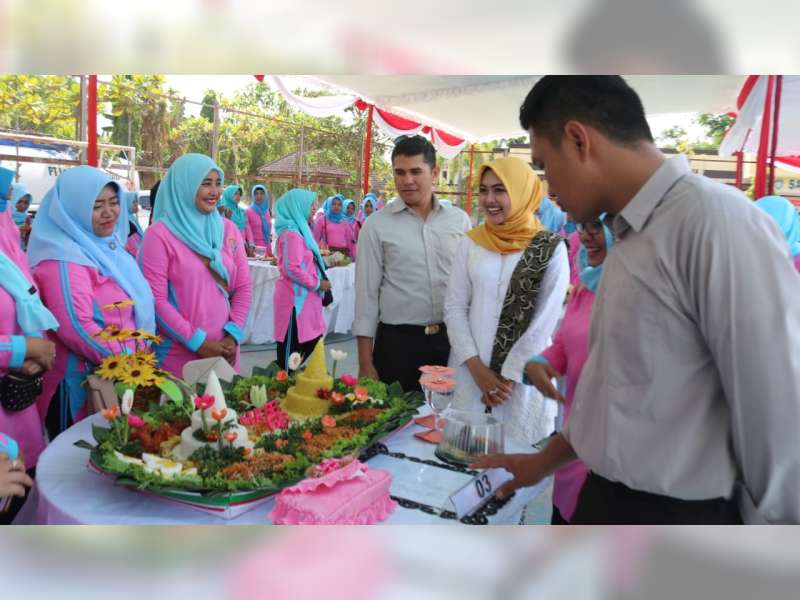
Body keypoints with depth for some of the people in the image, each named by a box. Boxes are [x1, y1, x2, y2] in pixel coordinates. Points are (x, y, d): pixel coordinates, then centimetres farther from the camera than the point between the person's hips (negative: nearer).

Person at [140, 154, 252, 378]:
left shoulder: (228, 229, 7)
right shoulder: (159, 234, -7)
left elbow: (243, 287, 8)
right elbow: (156, 299, -11)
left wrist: (232, 335, -4)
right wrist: (197, 342, -13)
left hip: (224, 350, 5)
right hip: (178, 354, -4)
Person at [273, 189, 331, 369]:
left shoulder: (298, 230, 14)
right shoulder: (292, 233, -17)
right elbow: (292, 269, -23)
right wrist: (317, 284, -14)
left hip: (301, 297, 10)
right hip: (296, 298, -10)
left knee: (311, 340, 13)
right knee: (292, 346, 0)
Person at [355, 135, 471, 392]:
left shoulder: (459, 220, 3)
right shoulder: (376, 225, -3)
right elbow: (367, 293, -2)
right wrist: (366, 363, -4)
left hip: (451, 339, 2)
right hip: (397, 341, -2)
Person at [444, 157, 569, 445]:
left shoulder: (551, 248, -5)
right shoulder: (470, 243, 4)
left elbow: (545, 320, -6)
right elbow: (454, 307, 2)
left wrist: (510, 376, -8)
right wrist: (477, 367, -7)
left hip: (525, 375, -2)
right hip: (471, 372, 3)